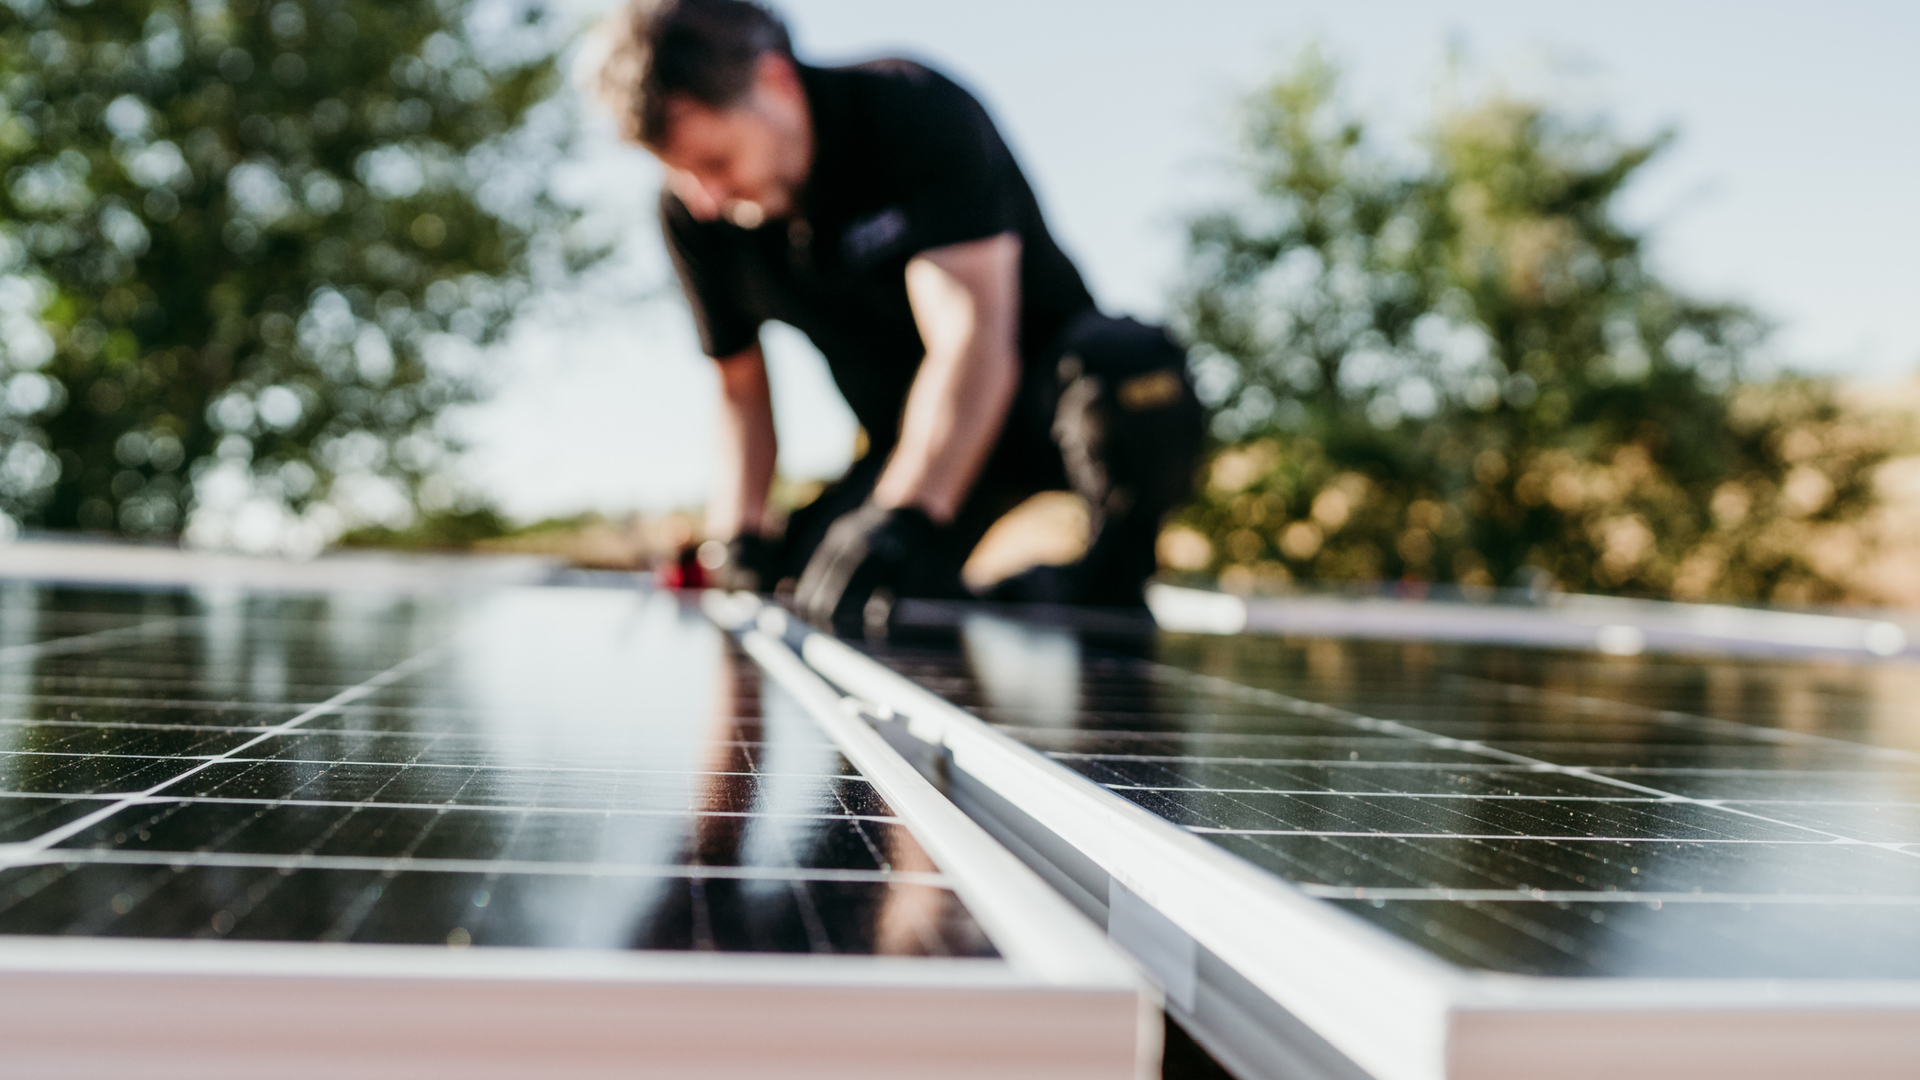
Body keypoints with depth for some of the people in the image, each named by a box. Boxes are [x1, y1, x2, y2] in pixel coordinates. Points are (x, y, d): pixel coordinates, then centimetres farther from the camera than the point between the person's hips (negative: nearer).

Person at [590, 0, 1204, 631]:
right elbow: (740, 386, 5)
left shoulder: (918, 112, -24)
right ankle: (1032, 599, 0)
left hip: (1036, 391, -4)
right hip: (912, 443, 5)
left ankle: (1108, 597, -15)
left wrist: (899, 519, -49)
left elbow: (974, 340, -37)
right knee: (815, 607, -21)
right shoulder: (692, 211, -8)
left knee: (1126, 364, -39)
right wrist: (737, 531, -13)